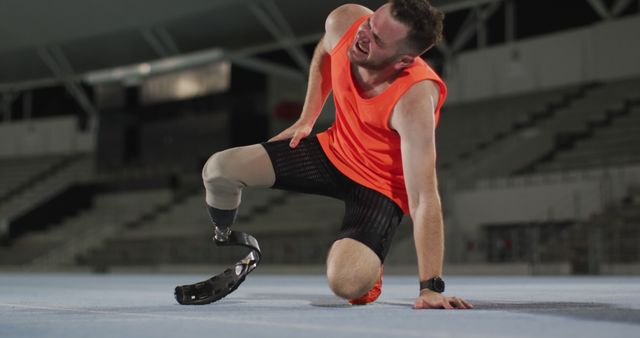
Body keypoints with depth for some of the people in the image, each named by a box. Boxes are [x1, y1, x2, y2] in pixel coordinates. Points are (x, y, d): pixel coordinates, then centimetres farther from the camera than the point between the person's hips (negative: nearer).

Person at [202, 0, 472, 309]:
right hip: (334, 150, 6)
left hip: (381, 188, -5)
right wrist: (306, 120, 8)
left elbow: (424, 200, -35)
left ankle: (369, 263, 9)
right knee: (219, 170, -9)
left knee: (346, 282, -30)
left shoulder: (414, 100, -35)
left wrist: (430, 288, -36)